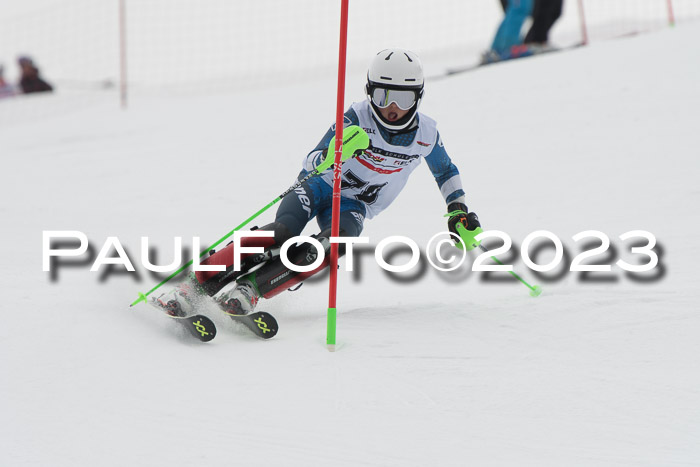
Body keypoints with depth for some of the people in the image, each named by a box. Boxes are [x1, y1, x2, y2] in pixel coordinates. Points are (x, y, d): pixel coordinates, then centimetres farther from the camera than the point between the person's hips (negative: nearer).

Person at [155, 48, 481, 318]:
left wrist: (458, 209, 7)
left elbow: (446, 172, 16)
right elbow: (311, 162, -22)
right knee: (283, 232, -32)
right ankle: (195, 286, -33)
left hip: (353, 206, 2)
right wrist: (336, 151, -42)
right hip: (320, 185, -2)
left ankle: (250, 290, -39)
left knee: (336, 241, -34)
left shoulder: (426, 134, -7)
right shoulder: (358, 117, -17)